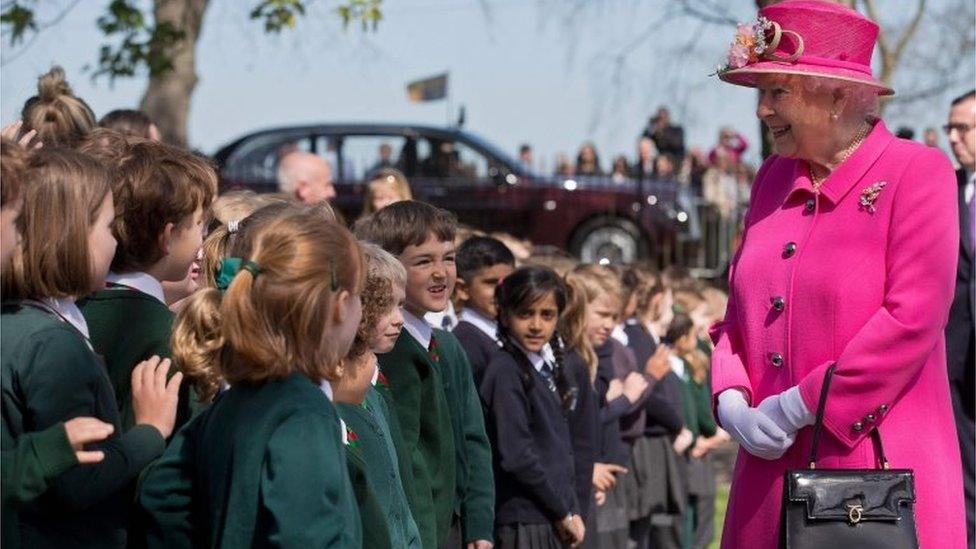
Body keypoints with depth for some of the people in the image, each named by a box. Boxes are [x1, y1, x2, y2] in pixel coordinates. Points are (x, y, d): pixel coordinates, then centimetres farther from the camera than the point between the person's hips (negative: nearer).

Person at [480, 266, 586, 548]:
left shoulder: (547, 368, 13)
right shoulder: (505, 371, -12)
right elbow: (516, 456, -17)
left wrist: (571, 511, 6)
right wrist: (563, 513, -11)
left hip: (552, 523, 8)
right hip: (522, 523, -8)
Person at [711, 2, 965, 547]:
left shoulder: (918, 171, -5)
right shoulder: (775, 177, 15)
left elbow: (913, 318, -14)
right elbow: (741, 309, 19)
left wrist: (797, 409, -14)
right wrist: (733, 399, -1)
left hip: (879, 467, -6)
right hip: (774, 470, 6)